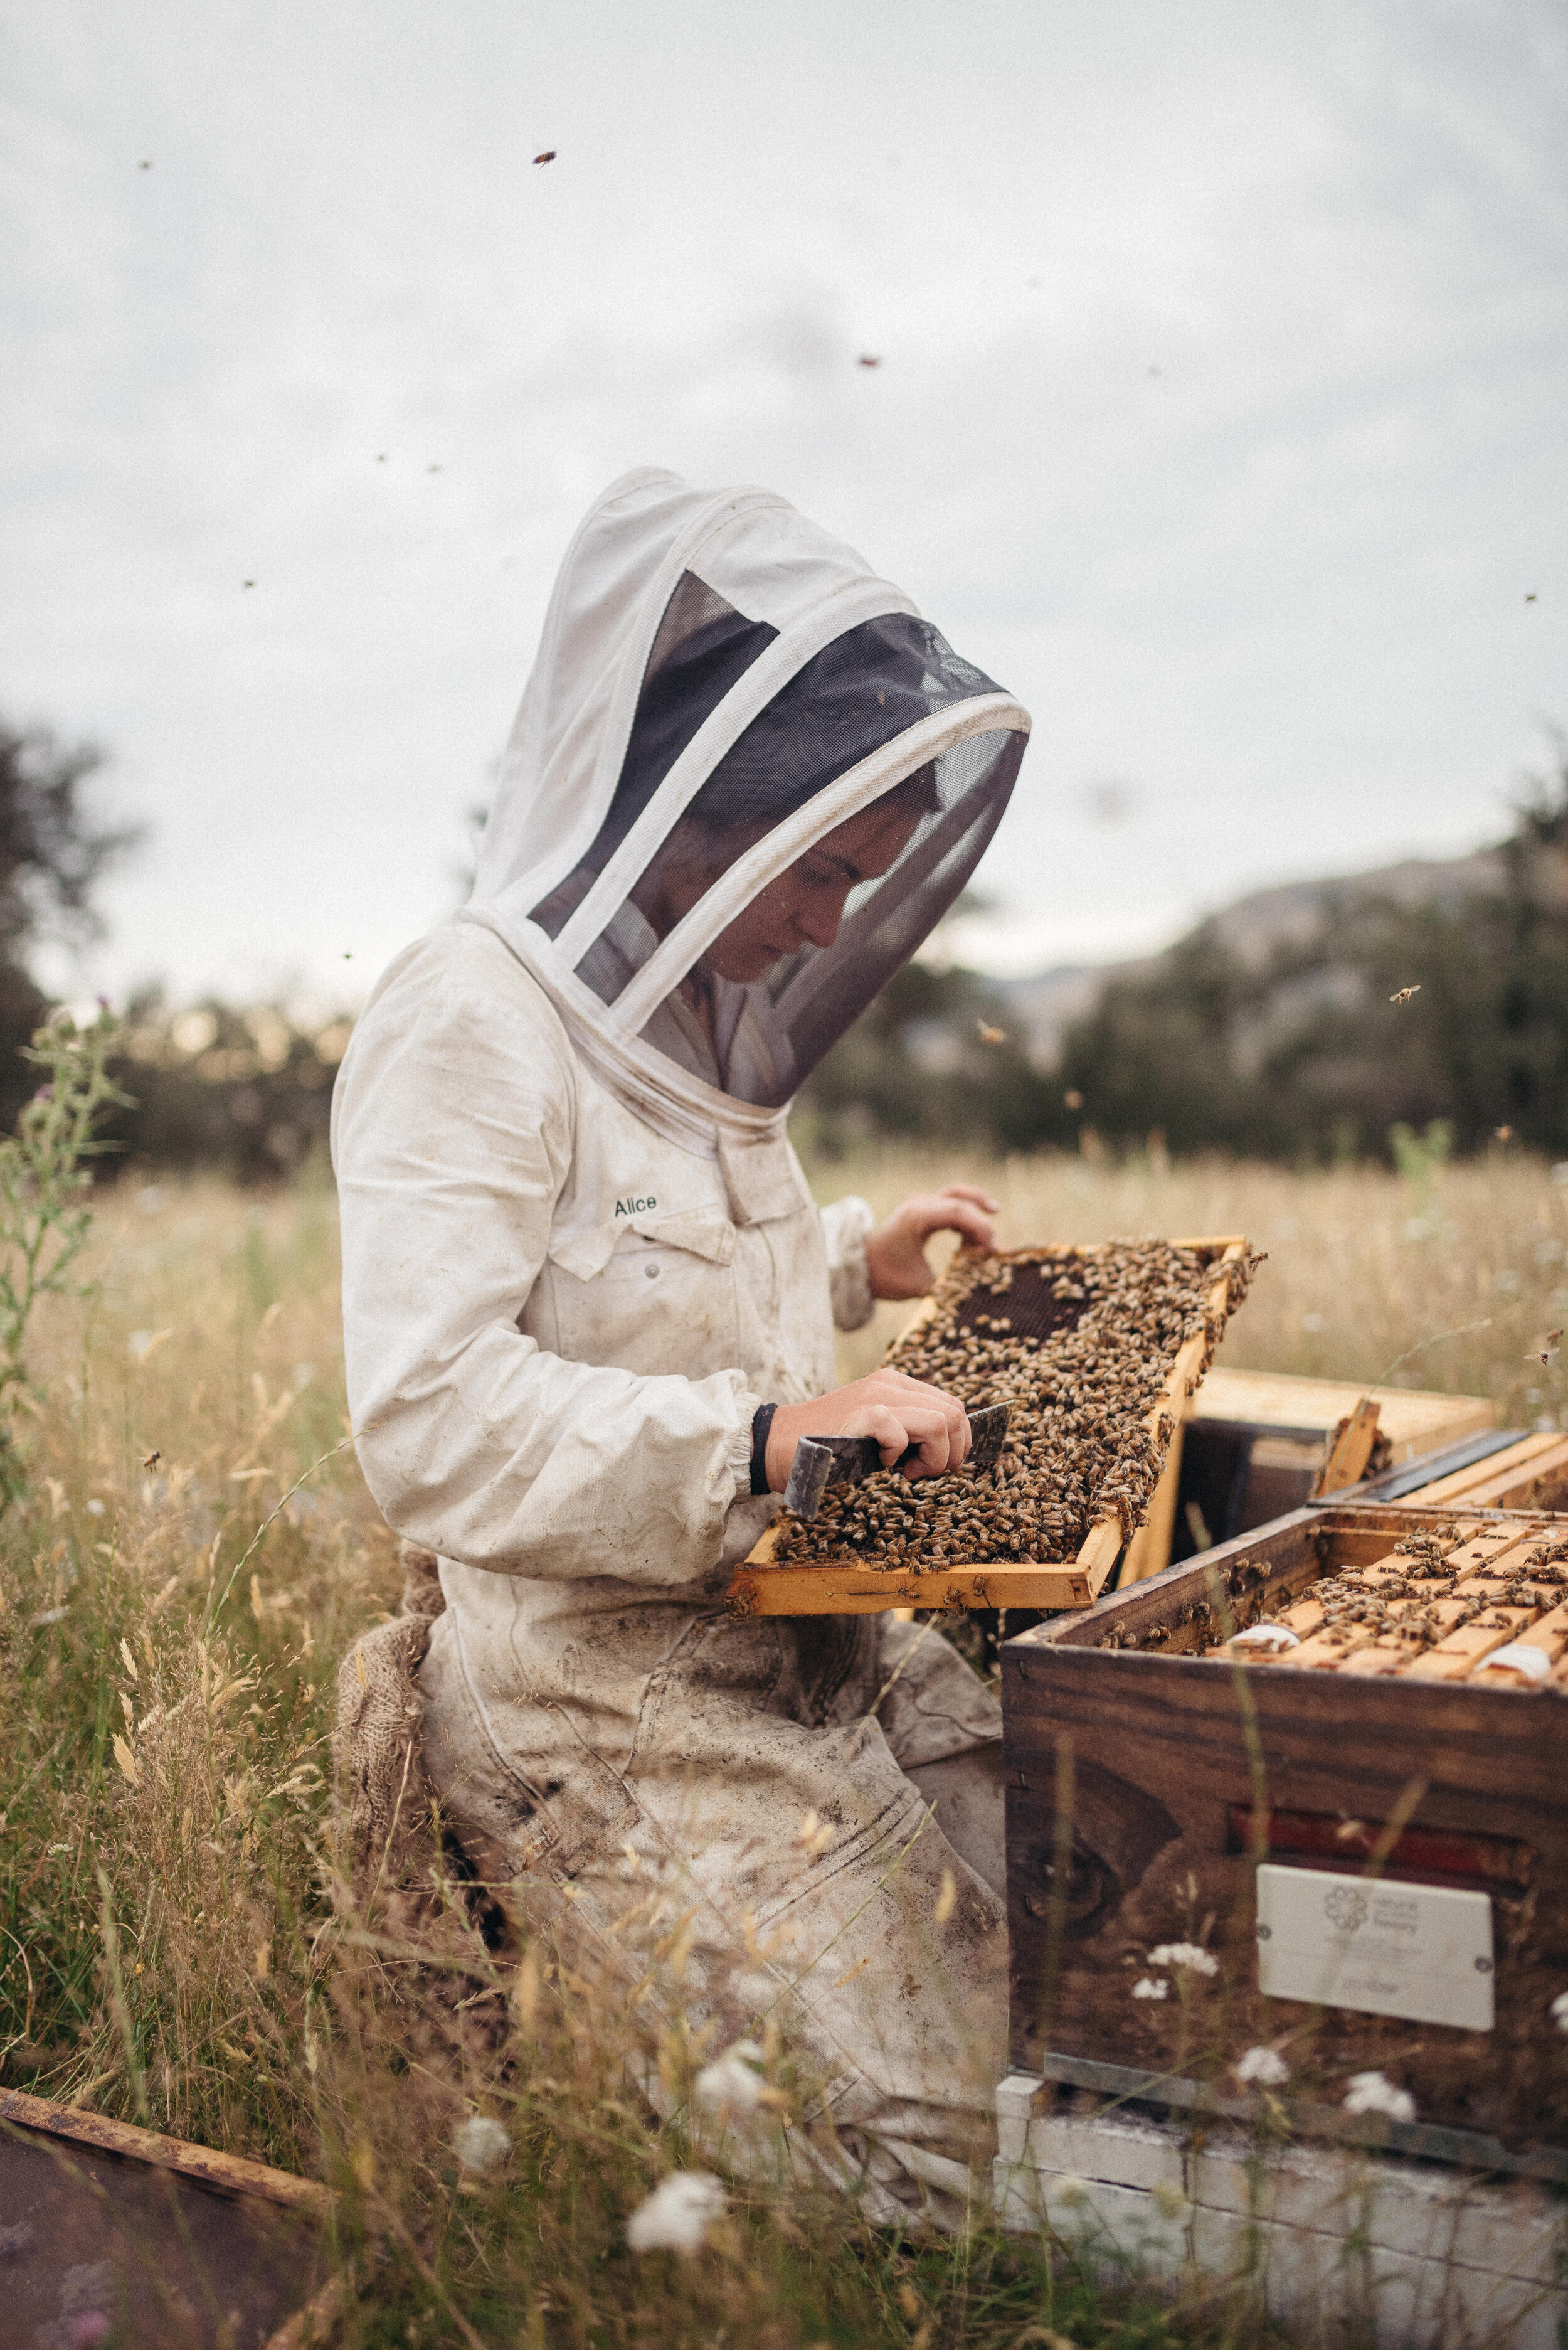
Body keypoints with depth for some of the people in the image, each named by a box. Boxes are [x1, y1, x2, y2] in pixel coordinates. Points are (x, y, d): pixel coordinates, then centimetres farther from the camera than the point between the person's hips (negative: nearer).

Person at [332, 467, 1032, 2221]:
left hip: (813, 1644, 9)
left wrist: (852, 1261, 16)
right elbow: (427, 1427, -27)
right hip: (606, 1700, -9)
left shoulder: (695, 1013, 12)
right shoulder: (475, 1022, -17)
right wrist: (768, 1429, -33)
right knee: (937, 2130, -12)